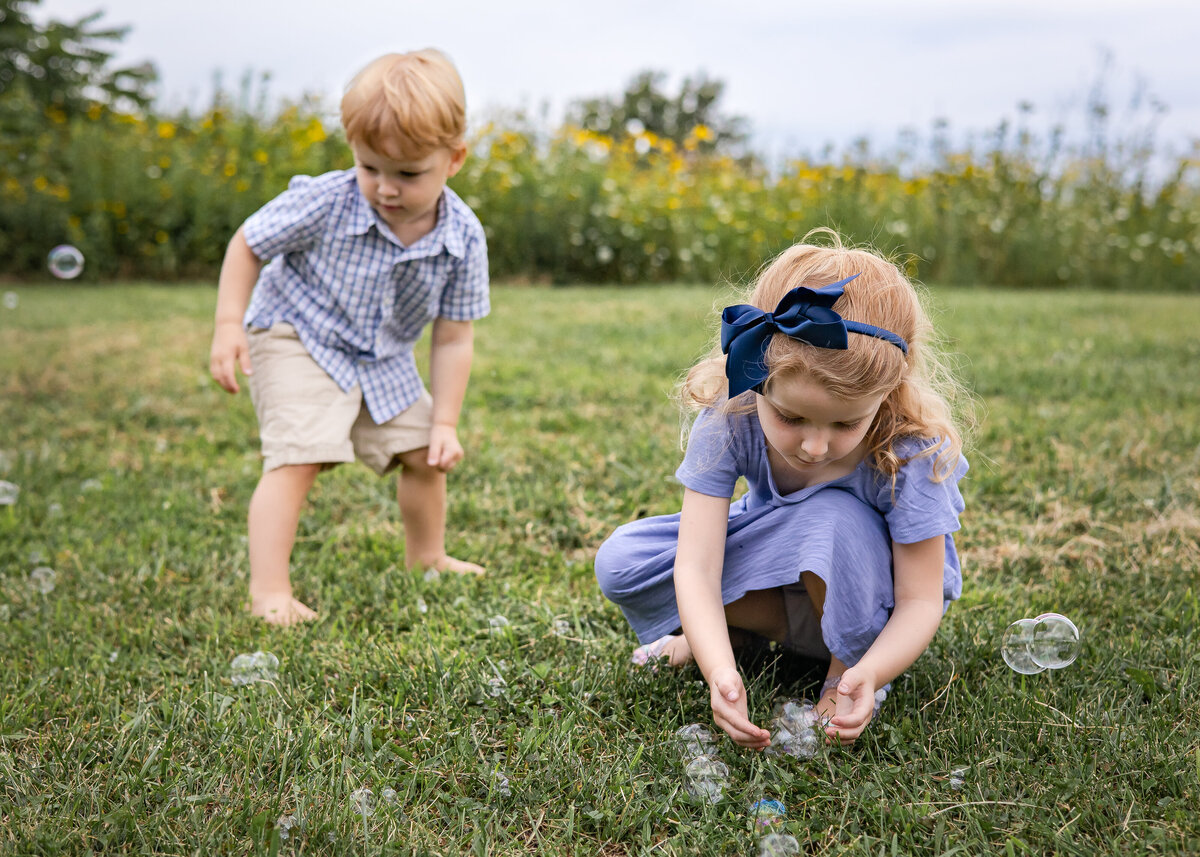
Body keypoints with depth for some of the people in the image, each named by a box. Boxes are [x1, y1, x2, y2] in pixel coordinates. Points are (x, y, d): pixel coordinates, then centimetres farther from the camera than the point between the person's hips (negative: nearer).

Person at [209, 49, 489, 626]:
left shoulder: (463, 239, -18)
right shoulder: (325, 203, -27)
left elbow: (453, 339, -10)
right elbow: (247, 244, -11)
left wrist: (445, 422, -12)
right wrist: (229, 326, -18)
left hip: (384, 362, 5)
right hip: (297, 341, -5)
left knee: (425, 454, 12)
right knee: (298, 458, -20)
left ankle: (427, 557, 36)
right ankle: (269, 590, -15)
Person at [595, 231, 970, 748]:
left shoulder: (910, 452, -32)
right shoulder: (728, 419, -29)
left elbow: (921, 601, -25)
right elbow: (695, 568, -31)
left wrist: (870, 673, -46)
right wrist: (720, 671, -48)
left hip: (874, 590, -2)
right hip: (770, 564, 2)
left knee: (835, 518, -38)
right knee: (621, 562, -15)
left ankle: (849, 665, -13)